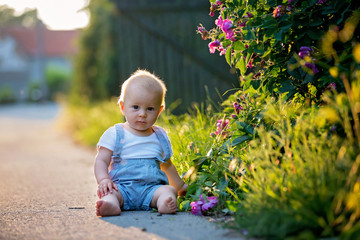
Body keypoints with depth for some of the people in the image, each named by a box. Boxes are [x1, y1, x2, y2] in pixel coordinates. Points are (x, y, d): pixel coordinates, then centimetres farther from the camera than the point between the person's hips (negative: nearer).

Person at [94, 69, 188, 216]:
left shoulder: (160, 137, 18)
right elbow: (101, 161, 1)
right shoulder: (114, 134, 6)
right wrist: (103, 180, -19)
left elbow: (167, 165, 33)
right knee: (107, 192, -33)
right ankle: (111, 204, -64)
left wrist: (180, 186, 41)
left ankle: (165, 203, -57)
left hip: (152, 188, 3)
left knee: (169, 190, -27)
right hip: (122, 186, -3)